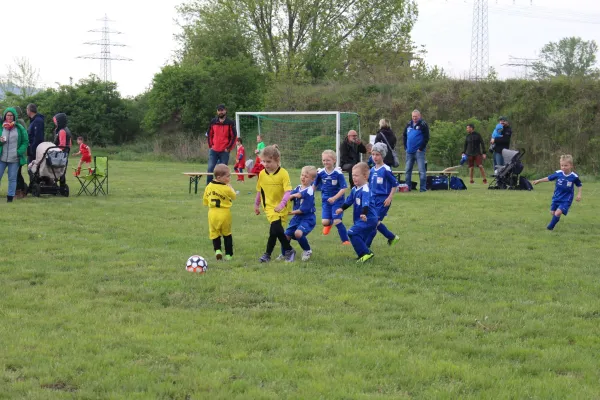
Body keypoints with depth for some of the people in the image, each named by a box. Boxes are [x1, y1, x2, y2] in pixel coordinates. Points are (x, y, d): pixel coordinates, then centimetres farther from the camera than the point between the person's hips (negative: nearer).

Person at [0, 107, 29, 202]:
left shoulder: (20, 128, 3)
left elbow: (26, 142, 5)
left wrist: (19, 152, -8)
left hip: (14, 159, -1)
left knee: (12, 179, 4)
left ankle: (10, 197, 10)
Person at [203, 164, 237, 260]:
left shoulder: (208, 187, -2)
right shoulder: (227, 189, -17)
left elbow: (205, 201, 5)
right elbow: (234, 197, 1)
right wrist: (230, 187, 13)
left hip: (212, 213, 2)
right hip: (224, 213, -2)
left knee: (214, 233, 14)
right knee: (227, 234, 13)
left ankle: (217, 249, -8)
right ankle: (228, 254, 14)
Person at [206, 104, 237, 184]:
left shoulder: (230, 123, -1)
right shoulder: (213, 122, 7)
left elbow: (234, 136, 0)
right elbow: (209, 134, 16)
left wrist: (228, 148, -6)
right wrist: (210, 146, 7)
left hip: (224, 151, -2)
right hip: (213, 151, 2)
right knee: (210, 169, -4)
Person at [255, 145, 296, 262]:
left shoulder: (283, 173, -13)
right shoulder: (262, 174, 0)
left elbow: (288, 191, -19)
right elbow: (259, 191, 13)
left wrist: (281, 205, -30)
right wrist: (257, 205, 19)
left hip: (281, 208, -2)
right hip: (270, 206, 2)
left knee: (275, 230, -6)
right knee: (277, 230, -14)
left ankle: (268, 254, 12)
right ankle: (289, 250, 1)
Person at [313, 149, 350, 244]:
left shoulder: (338, 173, -15)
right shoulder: (320, 173, -4)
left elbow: (343, 188, -16)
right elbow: (314, 185, 11)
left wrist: (334, 198, -25)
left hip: (337, 200, -3)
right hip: (326, 201, 3)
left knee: (337, 221, -12)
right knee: (324, 222, -6)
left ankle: (345, 240, 4)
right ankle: (329, 224, 33)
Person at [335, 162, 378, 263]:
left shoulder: (365, 189, -20)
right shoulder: (355, 189, 10)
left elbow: (366, 203, -34)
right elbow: (349, 200, 23)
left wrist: (364, 214, -48)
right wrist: (342, 208, 13)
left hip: (367, 219, -10)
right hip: (359, 219, 10)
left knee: (353, 233, -19)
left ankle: (366, 253, -15)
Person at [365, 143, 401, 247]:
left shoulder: (386, 170, -11)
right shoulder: (372, 170, 8)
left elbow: (395, 184, -8)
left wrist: (389, 198, -12)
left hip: (383, 200, -7)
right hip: (373, 199, 7)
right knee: (375, 222, 9)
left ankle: (366, 245, -5)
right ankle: (392, 237, 28)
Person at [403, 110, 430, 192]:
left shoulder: (423, 125, -4)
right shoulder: (409, 125, 13)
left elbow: (426, 138, -9)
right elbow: (404, 136, 21)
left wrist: (421, 148, -13)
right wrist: (406, 147, 10)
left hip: (419, 151, -6)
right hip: (409, 151, 6)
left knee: (422, 170, -7)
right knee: (408, 170, 9)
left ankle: (423, 188, -5)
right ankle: (407, 186, 17)